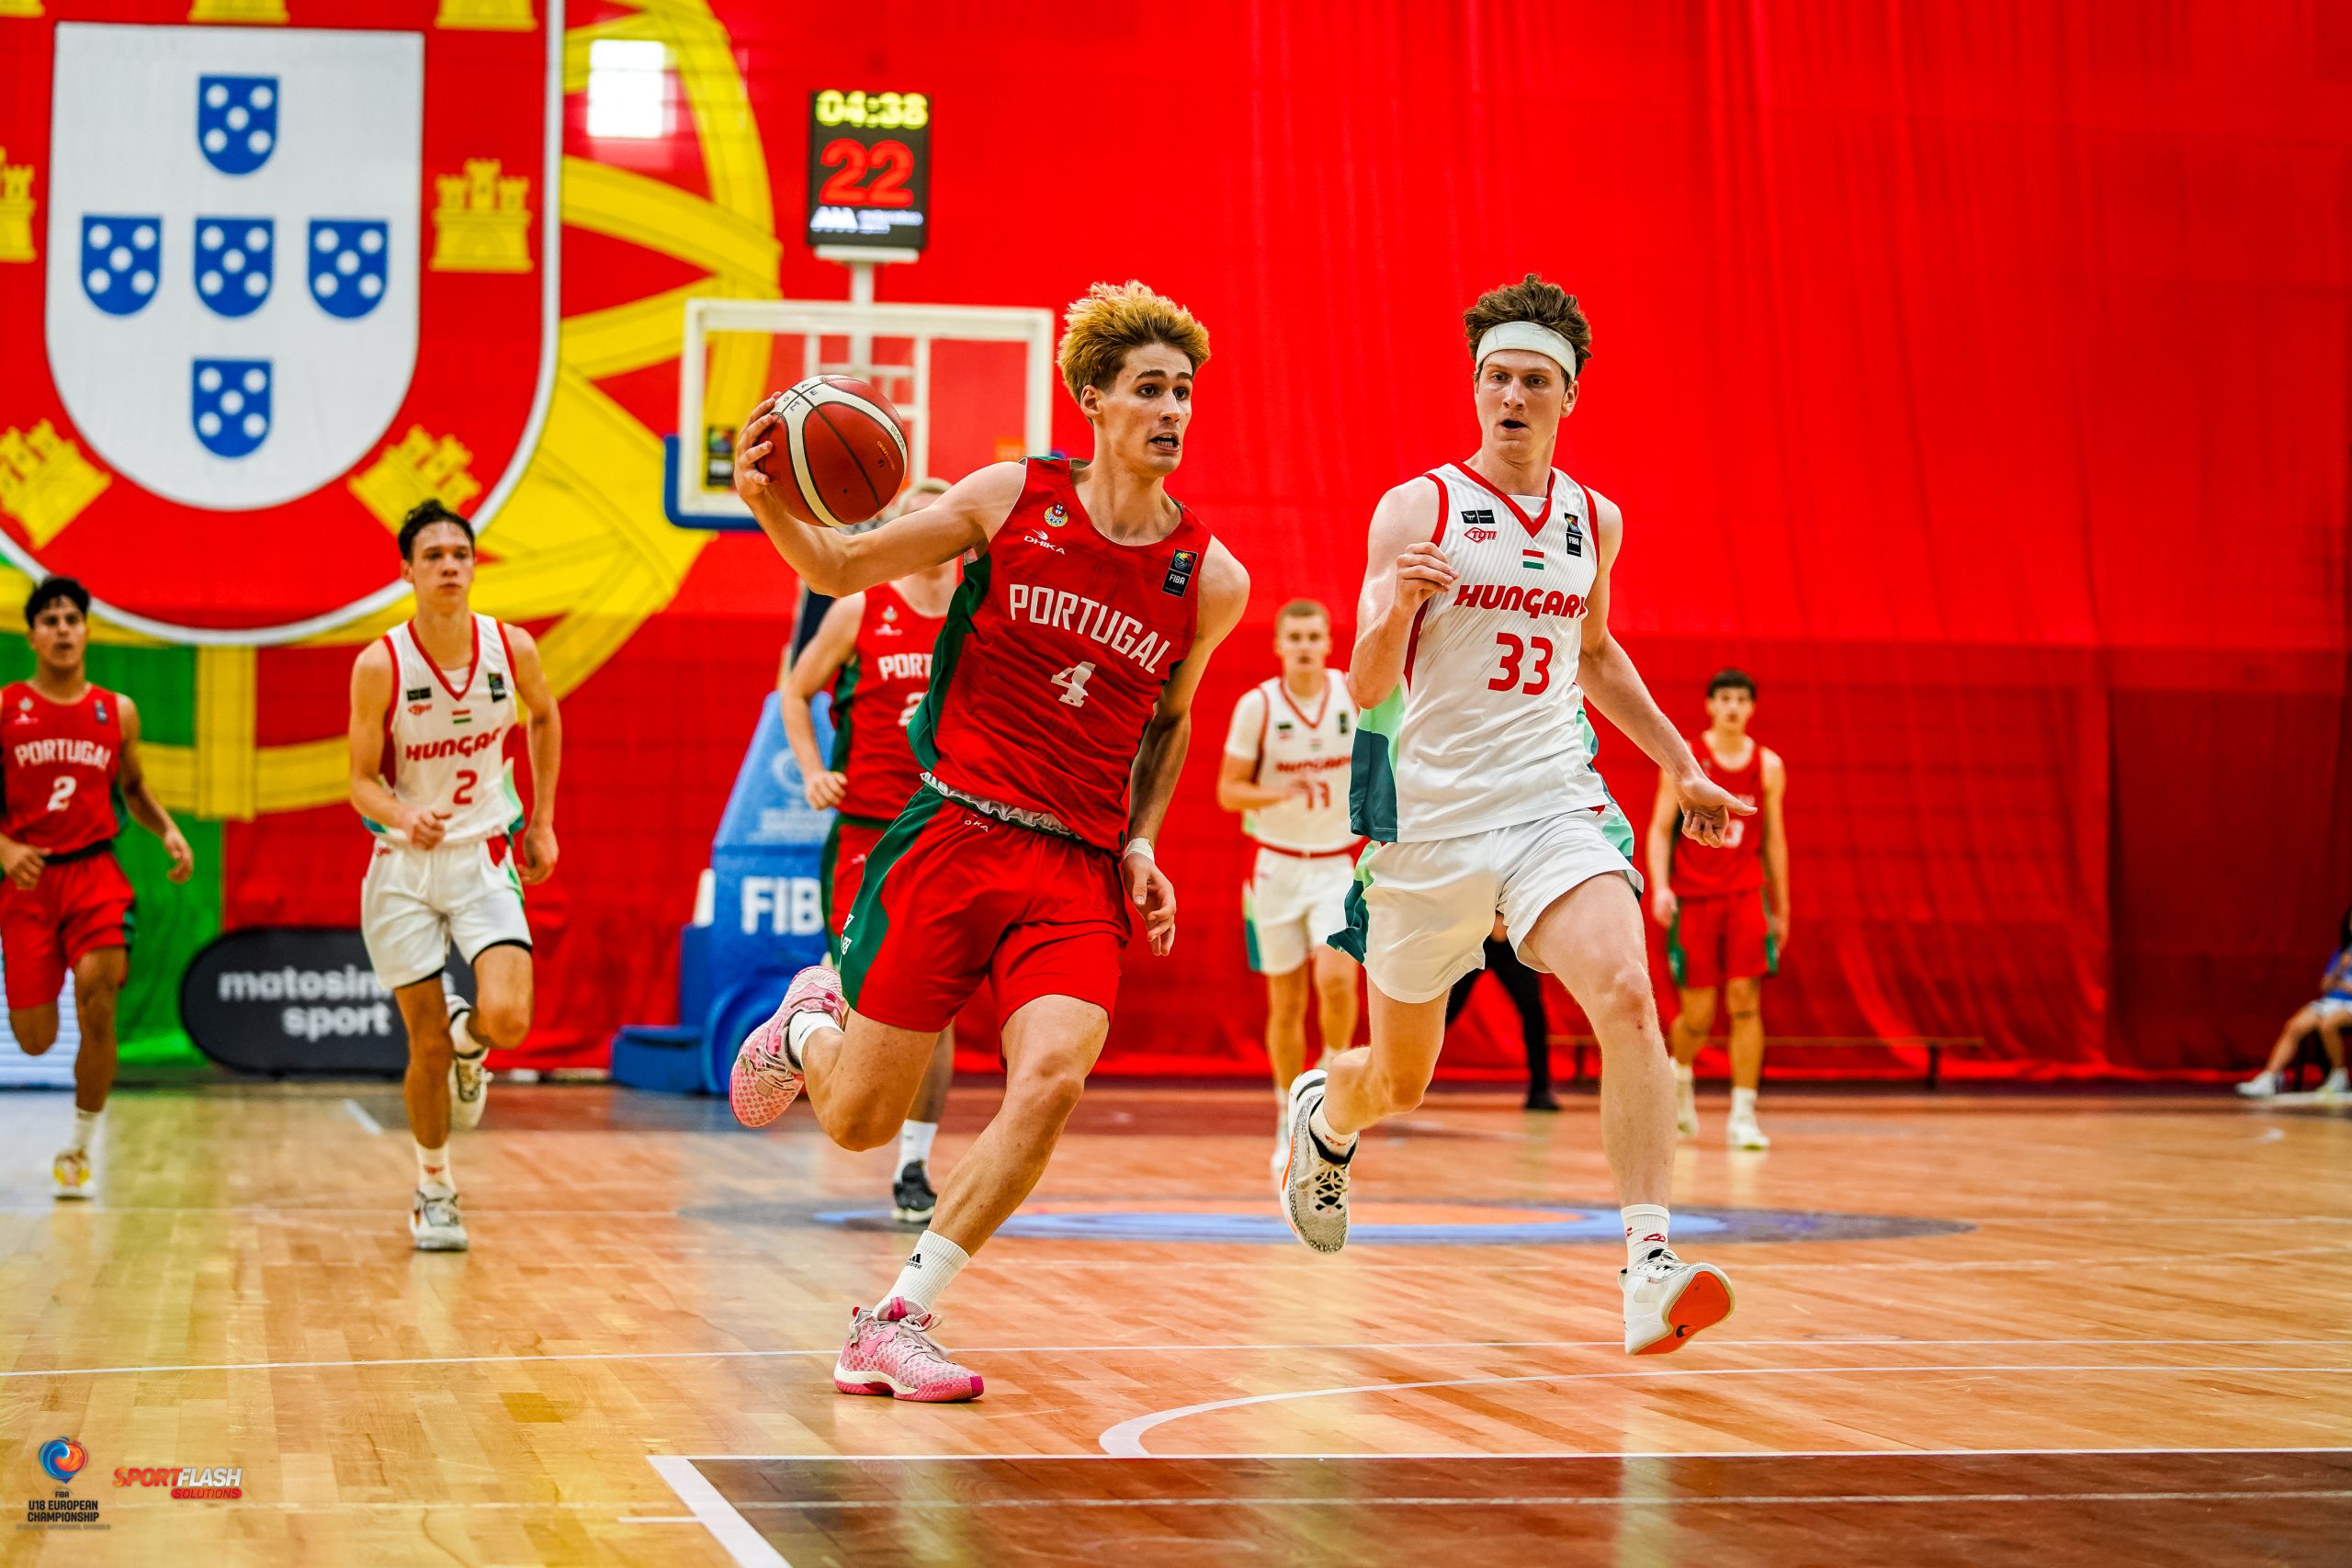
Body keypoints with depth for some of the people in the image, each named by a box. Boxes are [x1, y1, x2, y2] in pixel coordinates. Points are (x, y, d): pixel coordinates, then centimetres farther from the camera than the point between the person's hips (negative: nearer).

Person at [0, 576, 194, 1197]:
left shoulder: (118, 712, 10)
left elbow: (134, 787, 23)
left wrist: (168, 831, 5)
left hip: (95, 872, 1)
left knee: (97, 1003, -21)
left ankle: (79, 1150, -3)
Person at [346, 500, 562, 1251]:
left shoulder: (512, 648, -6)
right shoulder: (379, 665, -13)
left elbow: (544, 717, 16)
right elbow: (362, 782, -8)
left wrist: (541, 821, 15)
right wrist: (403, 815, -30)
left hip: (485, 858, 1)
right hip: (405, 866, -1)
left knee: (508, 1018, -20)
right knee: (427, 1046, 1)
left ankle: (469, 1039, 19)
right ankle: (434, 1189, 25)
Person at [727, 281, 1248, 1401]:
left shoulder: (1211, 581, 3)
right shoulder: (1014, 498, -2)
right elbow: (844, 570, 6)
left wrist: (1141, 845, 7)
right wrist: (768, 506, -14)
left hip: (1079, 871, 2)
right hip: (953, 832, -1)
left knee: (1052, 1078, -23)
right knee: (857, 1122, 1)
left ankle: (893, 1325, -11)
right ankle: (809, 1021, 40)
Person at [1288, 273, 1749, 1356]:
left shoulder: (1594, 522, 9)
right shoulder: (1416, 509, -6)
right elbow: (1365, 687, -10)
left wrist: (1682, 767, 23)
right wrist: (1398, 604, -31)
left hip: (1556, 800, 2)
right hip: (1433, 813, -2)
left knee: (1627, 995, -25)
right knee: (1402, 1077, 12)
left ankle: (1649, 1268, -29)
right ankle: (1322, 1118, 50)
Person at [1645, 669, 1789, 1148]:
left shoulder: (1769, 766, 6)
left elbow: (1774, 839, 13)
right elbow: (1660, 829, 1)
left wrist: (1781, 909, 14)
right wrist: (1660, 887, -13)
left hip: (1745, 893, 1)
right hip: (1692, 896, -1)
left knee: (1746, 1000, -12)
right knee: (1698, 1014, 1)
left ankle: (1743, 1115, -9)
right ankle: (1681, 1077, 35)